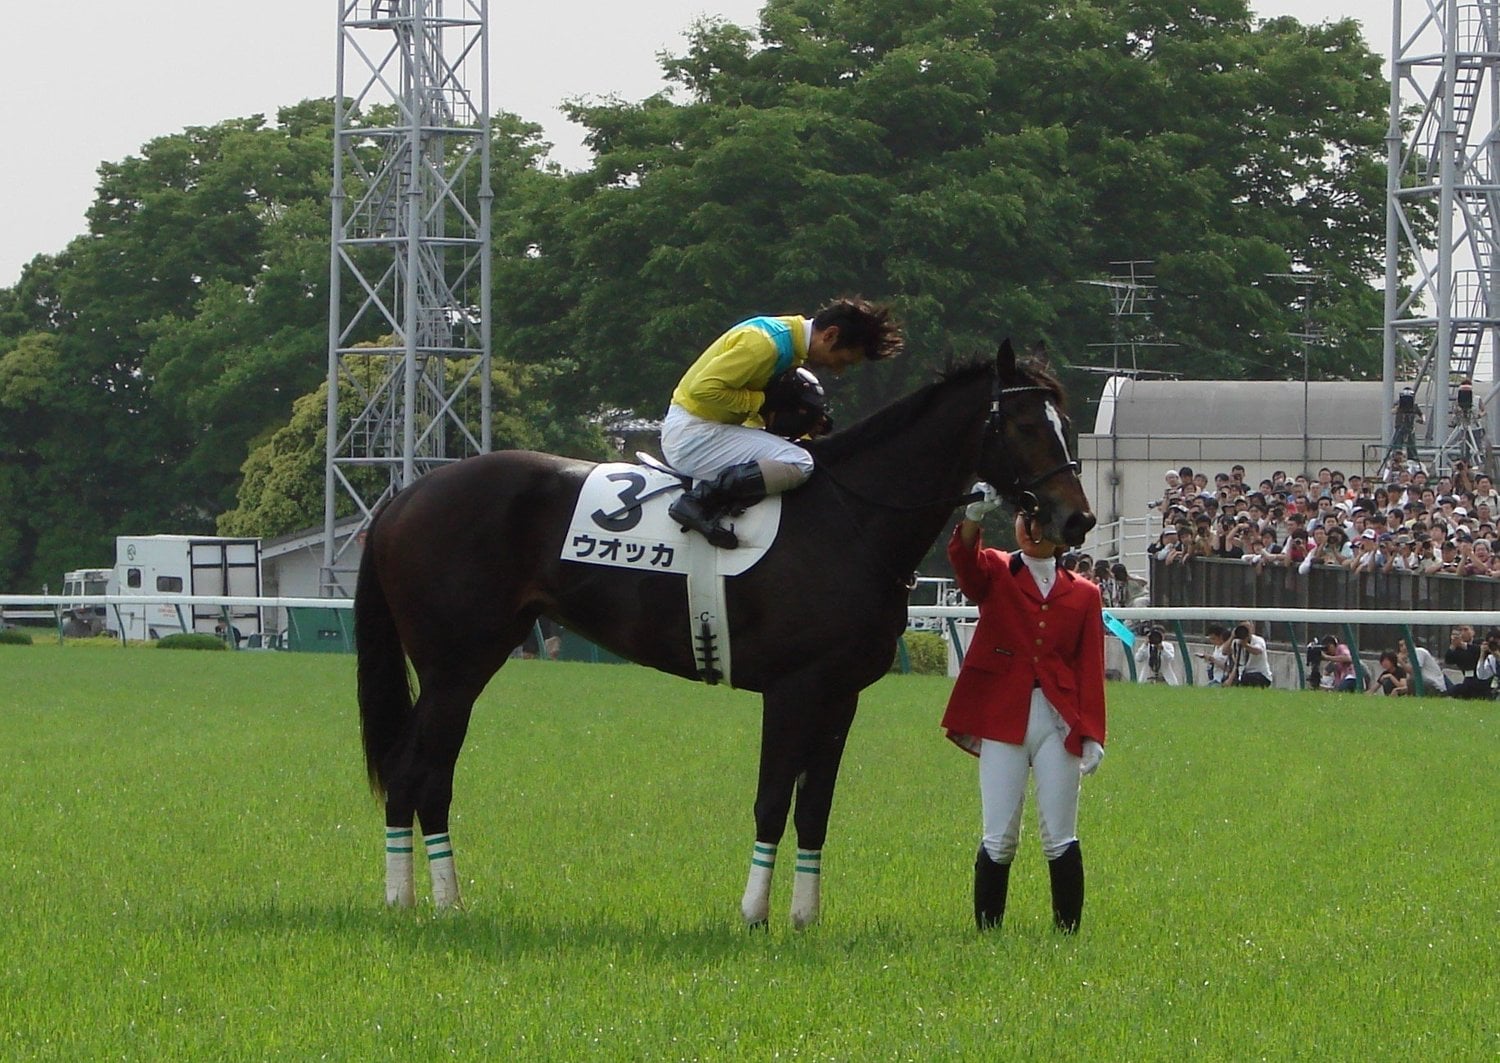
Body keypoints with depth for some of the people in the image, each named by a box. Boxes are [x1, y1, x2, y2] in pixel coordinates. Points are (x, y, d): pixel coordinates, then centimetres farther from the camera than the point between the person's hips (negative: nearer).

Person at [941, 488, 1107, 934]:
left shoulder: (1082, 594, 11)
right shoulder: (994, 574, 8)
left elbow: (1091, 669, 7)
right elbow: (966, 559, -17)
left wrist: (1092, 735, -3)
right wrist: (972, 517, -38)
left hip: (1058, 722, 1)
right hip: (1002, 718, -1)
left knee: (1059, 838, 0)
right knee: (999, 838, -2)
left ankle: (1068, 929, 5)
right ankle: (987, 929, 4)